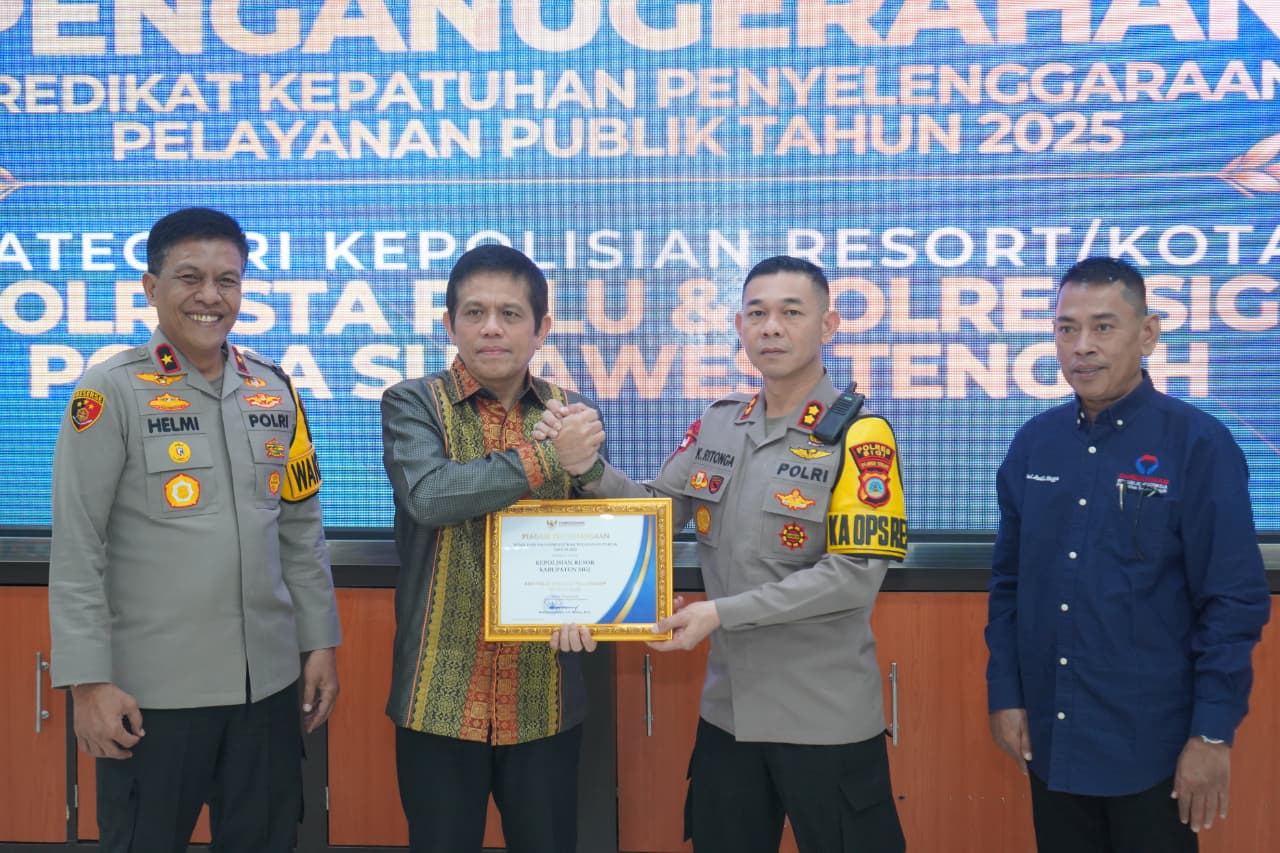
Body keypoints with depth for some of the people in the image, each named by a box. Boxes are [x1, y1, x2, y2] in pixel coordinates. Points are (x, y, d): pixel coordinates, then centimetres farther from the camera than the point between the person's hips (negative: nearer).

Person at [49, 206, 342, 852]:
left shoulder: (274, 389, 6)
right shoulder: (111, 393, -8)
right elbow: (76, 549, -9)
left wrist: (320, 641, 9)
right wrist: (89, 681, -12)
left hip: (269, 680, 4)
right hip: (151, 687, -4)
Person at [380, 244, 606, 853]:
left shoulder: (573, 414, 6)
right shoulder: (412, 404, -3)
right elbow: (428, 496, -22)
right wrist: (548, 457, -23)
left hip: (545, 694, 2)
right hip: (442, 692, -2)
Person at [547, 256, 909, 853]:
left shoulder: (858, 436, -12)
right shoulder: (717, 425, 4)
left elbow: (855, 575, -18)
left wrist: (722, 612, -21)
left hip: (825, 718, -5)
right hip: (727, 709, 5)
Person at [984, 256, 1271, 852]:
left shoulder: (1198, 443, -11)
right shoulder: (1033, 443, 2)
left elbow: (1235, 599, -11)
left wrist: (1213, 732, -12)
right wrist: (1004, 693, 6)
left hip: (1153, 743, -4)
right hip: (1051, 737, 4)